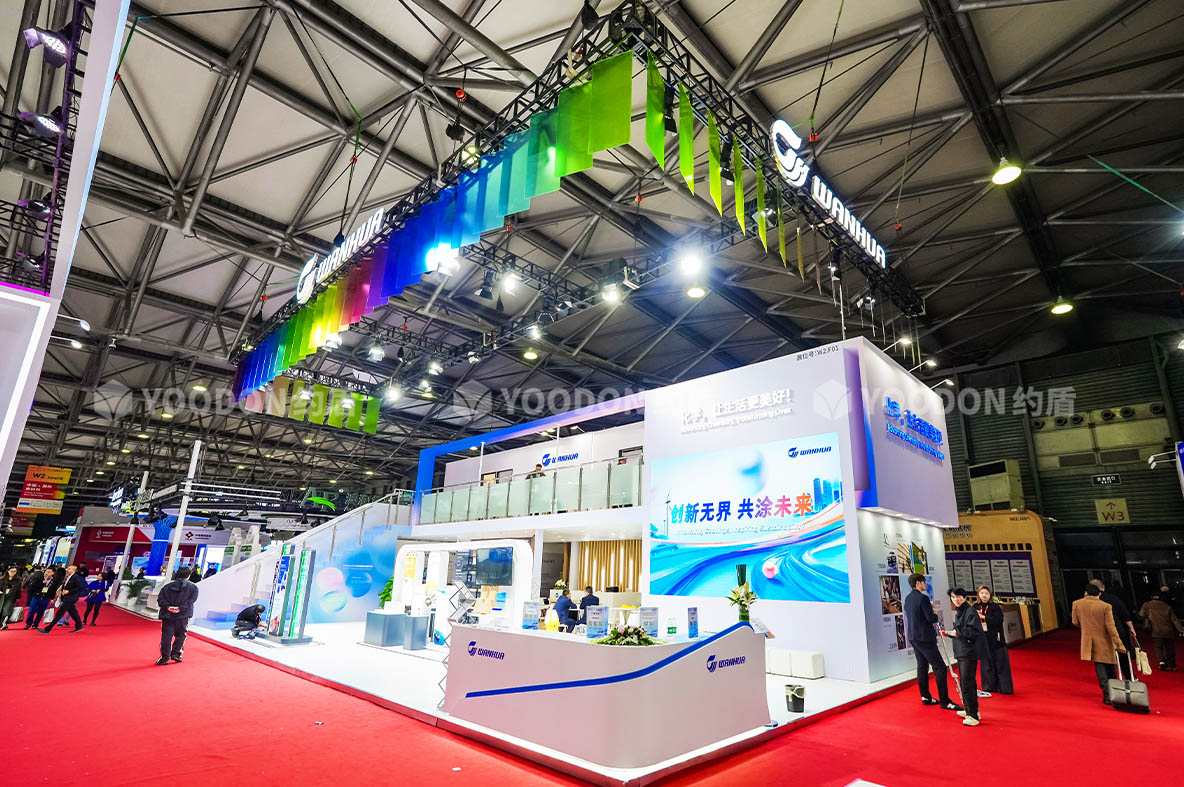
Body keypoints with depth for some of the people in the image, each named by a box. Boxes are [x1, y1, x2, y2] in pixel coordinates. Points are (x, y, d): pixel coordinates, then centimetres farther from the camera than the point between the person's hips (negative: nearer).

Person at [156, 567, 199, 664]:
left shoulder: (167, 586, 9)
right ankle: (176, 653, 7)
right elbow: (191, 600, -11)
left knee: (166, 636, 6)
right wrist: (180, 608, -12)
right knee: (180, 635, 12)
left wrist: (167, 606, -8)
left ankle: (165, 657, 6)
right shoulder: (193, 587, 1)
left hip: (167, 615, 2)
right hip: (183, 616, -2)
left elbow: (160, 599, 0)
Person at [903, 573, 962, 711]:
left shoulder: (908, 598, 9)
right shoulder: (922, 597, -18)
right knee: (940, 668, -4)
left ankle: (925, 697, 22)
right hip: (924, 637, -9)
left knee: (922, 666, 15)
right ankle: (944, 701, -2)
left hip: (913, 637, 9)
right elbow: (931, 618, -19)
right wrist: (935, 614, 3)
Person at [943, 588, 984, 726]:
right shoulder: (958, 612, 15)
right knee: (964, 682, 16)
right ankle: (970, 710, 28)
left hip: (969, 652, -9)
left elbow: (974, 631, -19)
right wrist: (949, 633, 8)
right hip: (961, 651, 9)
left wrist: (958, 632, -18)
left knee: (967, 683, -9)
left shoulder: (970, 611, -13)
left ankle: (973, 715, -2)